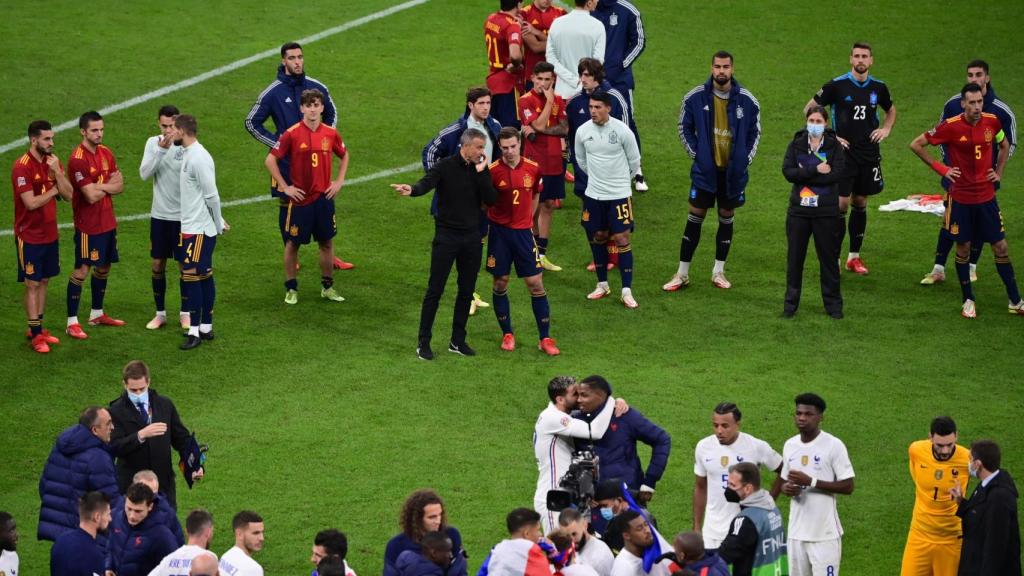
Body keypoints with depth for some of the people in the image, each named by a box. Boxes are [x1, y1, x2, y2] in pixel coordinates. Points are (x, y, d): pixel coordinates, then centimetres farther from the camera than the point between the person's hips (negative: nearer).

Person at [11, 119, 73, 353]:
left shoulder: (52, 162, 4)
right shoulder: (22, 167, -18)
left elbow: (68, 195, -2)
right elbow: (31, 203, -23)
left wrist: (57, 171, -15)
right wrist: (53, 191, -10)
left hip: (50, 234, 7)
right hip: (30, 236, -7)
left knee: (44, 281, 13)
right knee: (33, 284, -1)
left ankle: (37, 328, 23)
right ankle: (35, 335, 4)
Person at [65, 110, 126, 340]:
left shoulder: (106, 153, 6)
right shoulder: (78, 159, -20)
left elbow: (120, 185, 3)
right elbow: (92, 196, -23)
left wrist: (100, 186, -14)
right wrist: (109, 185, -5)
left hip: (107, 222, 8)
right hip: (88, 225, -8)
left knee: (103, 267, 16)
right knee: (81, 270, -4)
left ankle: (97, 314, 30)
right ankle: (72, 323, 0)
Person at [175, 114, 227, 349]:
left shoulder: (199, 158, -19)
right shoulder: (188, 154, 11)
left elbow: (211, 195, -17)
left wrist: (218, 224, -8)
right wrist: (218, 222, 17)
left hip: (199, 230, -9)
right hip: (191, 227, 9)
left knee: (191, 277, -7)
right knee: (204, 277, 12)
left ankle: (194, 331, -3)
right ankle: (206, 327, 17)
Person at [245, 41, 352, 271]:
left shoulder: (317, 87, 1)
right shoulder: (273, 92, -8)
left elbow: (331, 114, 19)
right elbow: (252, 122, 1)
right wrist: (275, 143, -6)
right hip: (286, 159, -2)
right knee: (286, 205, 6)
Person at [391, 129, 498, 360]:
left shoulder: (481, 170, 5)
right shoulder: (445, 167, -8)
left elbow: (491, 200, -6)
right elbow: (427, 183, -26)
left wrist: (480, 173, -14)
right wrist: (412, 190, -47)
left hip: (472, 237, 5)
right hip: (447, 235, -5)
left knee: (466, 291, 9)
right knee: (435, 290, -3)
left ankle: (458, 341, 21)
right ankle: (423, 343, 4)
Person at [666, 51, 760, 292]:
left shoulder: (747, 100, -3)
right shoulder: (695, 98, -5)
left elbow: (755, 132, 9)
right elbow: (684, 128, 7)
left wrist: (745, 160, 0)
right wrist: (695, 153, -2)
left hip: (733, 171, 1)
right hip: (705, 170, -1)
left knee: (727, 218, 9)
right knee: (695, 218, -1)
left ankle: (719, 272, 20)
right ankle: (682, 274, 6)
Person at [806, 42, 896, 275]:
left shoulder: (878, 87, 5)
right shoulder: (837, 85, -8)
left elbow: (891, 110, 25)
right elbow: (809, 109, -2)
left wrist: (886, 129, 6)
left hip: (869, 155, 4)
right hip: (843, 153, -4)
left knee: (860, 203, 10)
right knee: (841, 204, -8)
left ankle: (854, 257, 18)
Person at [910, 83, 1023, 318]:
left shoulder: (992, 122, -3)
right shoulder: (951, 127, -14)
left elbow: (1004, 145, 20)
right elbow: (916, 144, -6)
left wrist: (999, 172, 9)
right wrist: (940, 168, -7)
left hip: (987, 196, 3)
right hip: (961, 198, -3)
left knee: (1001, 247, 5)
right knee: (963, 248, 6)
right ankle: (968, 301, 21)